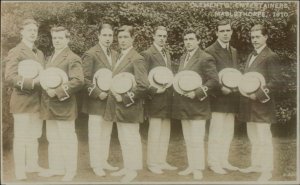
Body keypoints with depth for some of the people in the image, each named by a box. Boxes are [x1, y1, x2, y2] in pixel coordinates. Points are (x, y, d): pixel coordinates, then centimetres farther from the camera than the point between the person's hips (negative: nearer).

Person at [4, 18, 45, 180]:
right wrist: (32, 82, -26)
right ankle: (20, 171, 8)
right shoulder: (16, 52, -6)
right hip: (23, 101, -7)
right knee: (21, 137, -1)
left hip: (37, 101, 7)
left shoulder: (39, 54, 17)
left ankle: (32, 164, 26)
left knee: (34, 136, 14)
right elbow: (10, 77, -16)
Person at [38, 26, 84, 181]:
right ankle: (56, 167, 29)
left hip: (63, 105, -8)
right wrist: (46, 89, 4)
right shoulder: (51, 58, 17)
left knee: (67, 139, 2)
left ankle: (70, 170, 14)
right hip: (49, 105, 9)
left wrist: (57, 92, -23)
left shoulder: (72, 58, -10)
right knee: (53, 138, 16)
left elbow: (78, 81, -21)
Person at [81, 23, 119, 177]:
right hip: (96, 101, -6)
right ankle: (96, 165, 11)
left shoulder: (114, 54, 11)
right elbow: (85, 78, -12)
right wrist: (98, 93, -19)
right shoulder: (90, 54, -9)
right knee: (96, 134, 1)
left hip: (110, 100, 7)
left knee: (106, 133, 13)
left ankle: (104, 161, 24)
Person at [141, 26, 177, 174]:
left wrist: (172, 88, 6)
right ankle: (152, 163, 10)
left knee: (165, 132, 12)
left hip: (167, 99, 8)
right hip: (155, 99, -8)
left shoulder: (167, 54, 17)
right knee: (155, 132, -1)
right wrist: (154, 90, -19)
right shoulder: (147, 54, -8)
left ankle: (162, 161, 21)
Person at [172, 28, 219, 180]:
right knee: (188, 139, 14)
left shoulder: (206, 58, -9)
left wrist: (197, 93, -21)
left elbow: (214, 80, -14)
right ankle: (191, 166, 25)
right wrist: (177, 90, 5)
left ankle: (198, 169, 9)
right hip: (183, 106, 8)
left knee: (196, 140, -3)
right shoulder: (183, 58, 15)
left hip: (197, 106, -7)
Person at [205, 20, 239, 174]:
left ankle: (223, 161, 23)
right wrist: (221, 89, -21)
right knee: (216, 132, -3)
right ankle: (214, 163, 8)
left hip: (231, 98, 8)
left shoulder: (234, 51, 16)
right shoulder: (210, 51, -9)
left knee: (228, 132, 12)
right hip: (218, 98, -7)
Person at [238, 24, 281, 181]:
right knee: (253, 138, 17)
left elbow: (275, 82, -14)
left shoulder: (271, 57, -10)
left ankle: (266, 171, 7)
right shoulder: (251, 56, 16)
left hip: (262, 104, -8)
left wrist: (257, 94, -20)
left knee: (264, 139, -2)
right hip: (250, 104, 8)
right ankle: (256, 165, 29)